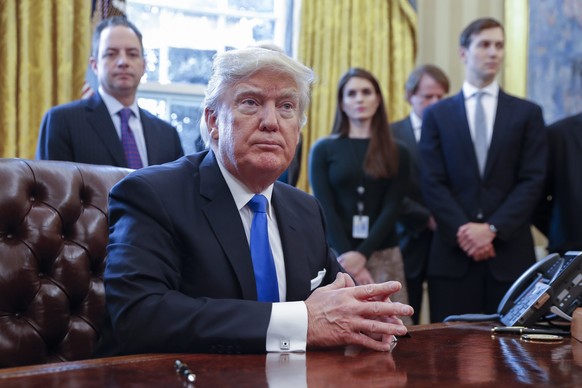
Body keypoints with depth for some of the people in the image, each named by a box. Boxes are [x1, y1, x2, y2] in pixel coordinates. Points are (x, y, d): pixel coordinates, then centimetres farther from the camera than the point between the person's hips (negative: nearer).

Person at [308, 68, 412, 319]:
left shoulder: (397, 153, 9)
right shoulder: (324, 149, 5)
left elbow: (391, 209, 0)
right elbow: (324, 209, -3)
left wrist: (362, 254, -14)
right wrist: (347, 255, -15)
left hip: (383, 257, 1)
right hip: (336, 256, -1)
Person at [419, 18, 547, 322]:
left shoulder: (527, 113, 11)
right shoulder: (437, 115, 11)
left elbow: (532, 181, 2)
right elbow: (432, 183, 3)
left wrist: (492, 228, -11)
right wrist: (462, 230, -11)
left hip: (510, 253, 0)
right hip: (453, 254, 0)